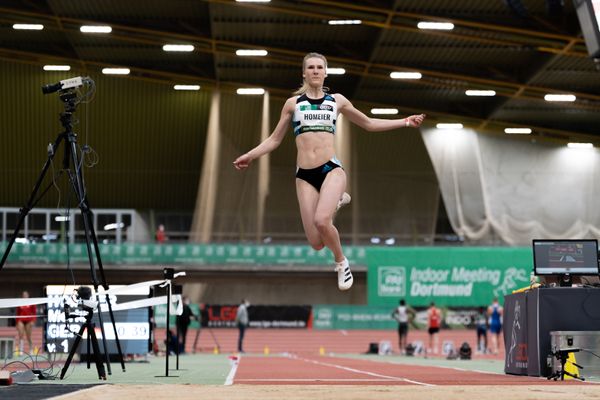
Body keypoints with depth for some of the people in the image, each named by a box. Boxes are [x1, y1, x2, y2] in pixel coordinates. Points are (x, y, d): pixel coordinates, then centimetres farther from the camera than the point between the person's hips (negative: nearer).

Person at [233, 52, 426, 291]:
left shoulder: (337, 101, 13)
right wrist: (250, 155, 4)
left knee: (321, 221, -31)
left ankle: (341, 262, -1)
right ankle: (334, 201, 27)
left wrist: (405, 122, 16)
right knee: (316, 244, -6)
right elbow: (275, 139, 16)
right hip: (305, 175, 1)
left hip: (331, 169, -1)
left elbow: (369, 124, 22)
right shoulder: (293, 103, 11)